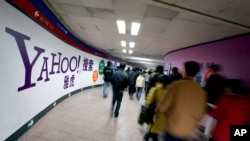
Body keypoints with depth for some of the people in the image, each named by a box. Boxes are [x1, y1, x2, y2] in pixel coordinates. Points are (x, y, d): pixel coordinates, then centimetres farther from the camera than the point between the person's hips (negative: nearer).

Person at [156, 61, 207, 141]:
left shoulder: (176, 85, -18)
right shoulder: (201, 91, -5)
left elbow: (164, 104, -12)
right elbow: (201, 112, 5)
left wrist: (157, 113, 8)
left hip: (172, 129, -3)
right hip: (188, 131, 4)